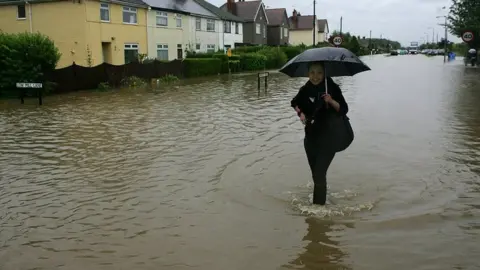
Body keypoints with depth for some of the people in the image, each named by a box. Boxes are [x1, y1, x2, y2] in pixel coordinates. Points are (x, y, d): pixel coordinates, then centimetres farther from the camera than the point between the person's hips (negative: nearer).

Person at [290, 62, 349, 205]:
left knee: (319, 174, -13)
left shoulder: (332, 88, -11)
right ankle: (320, 199, 36)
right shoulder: (305, 90, -1)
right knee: (315, 173, 15)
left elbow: (344, 110, -14)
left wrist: (331, 101, -30)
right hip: (311, 137, 4)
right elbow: (295, 103, 19)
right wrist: (300, 113, 1)